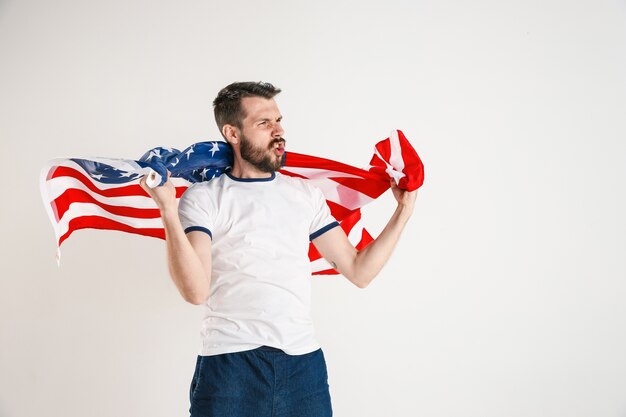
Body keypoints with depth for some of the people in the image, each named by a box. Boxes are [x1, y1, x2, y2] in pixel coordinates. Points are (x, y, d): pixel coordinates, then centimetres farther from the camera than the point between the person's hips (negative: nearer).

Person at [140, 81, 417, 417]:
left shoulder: (305, 194, 11)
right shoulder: (202, 198, -1)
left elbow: (359, 271, 9)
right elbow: (195, 291, -14)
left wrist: (403, 210, 6)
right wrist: (167, 208, -21)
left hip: (304, 361, 4)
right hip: (230, 364, -3)